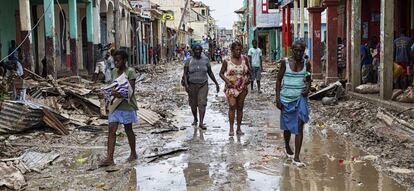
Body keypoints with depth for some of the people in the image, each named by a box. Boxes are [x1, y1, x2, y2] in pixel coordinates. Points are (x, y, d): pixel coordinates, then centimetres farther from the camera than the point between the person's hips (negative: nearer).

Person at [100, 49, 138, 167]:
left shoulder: (130, 72, -10)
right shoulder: (114, 72, 10)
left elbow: (131, 91, -16)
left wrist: (120, 95, -33)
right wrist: (112, 92, -7)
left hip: (126, 104, -5)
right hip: (115, 104, 5)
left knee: (128, 129, 8)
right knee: (111, 130, -4)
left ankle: (133, 154, 26)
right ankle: (109, 158, -5)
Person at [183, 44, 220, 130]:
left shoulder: (205, 60, 2)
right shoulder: (189, 61, -2)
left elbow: (210, 72, 9)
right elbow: (185, 73, -5)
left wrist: (216, 83, 10)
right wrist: (186, 84, -19)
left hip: (203, 85, 0)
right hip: (192, 85, 0)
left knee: (202, 103, -12)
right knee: (193, 104, 12)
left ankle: (201, 123, -14)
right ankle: (195, 119, 36)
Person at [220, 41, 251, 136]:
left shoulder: (245, 59, 4)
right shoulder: (227, 60, -3)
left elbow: (249, 71, 16)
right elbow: (221, 73, 4)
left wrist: (248, 78, -3)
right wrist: (227, 81, -11)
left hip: (242, 87, 3)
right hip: (231, 87, -2)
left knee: (240, 107, 7)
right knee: (232, 106, -12)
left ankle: (239, 128, 15)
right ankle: (231, 128, -5)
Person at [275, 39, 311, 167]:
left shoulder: (306, 64, 3)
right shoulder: (285, 62, -4)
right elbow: (279, 80, -1)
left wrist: (308, 88, -5)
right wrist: (277, 98, -7)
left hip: (300, 98, 1)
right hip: (286, 99, -1)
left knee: (299, 127, -10)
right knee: (287, 126, 15)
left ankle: (296, 157, -8)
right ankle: (287, 146, 43)